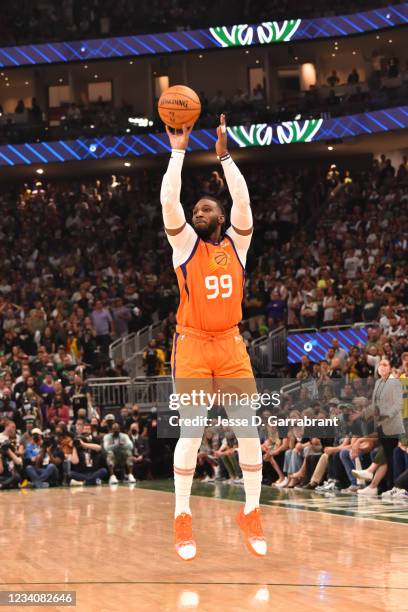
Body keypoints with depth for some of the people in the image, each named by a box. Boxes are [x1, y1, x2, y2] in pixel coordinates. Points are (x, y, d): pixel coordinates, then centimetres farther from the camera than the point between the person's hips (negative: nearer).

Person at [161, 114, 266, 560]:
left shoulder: (236, 243, 7)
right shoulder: (185, 243, 3)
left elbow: (242, 200, -8)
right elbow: (169, 201, -11)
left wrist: (224, 155, -10)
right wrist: (178, 151, -11)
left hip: (231, 344, 3)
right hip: (193, 345, -2)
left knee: (249, 427, -2)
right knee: (192, 429, -10)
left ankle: (251, 512, 9)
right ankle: (182, 516, -3)